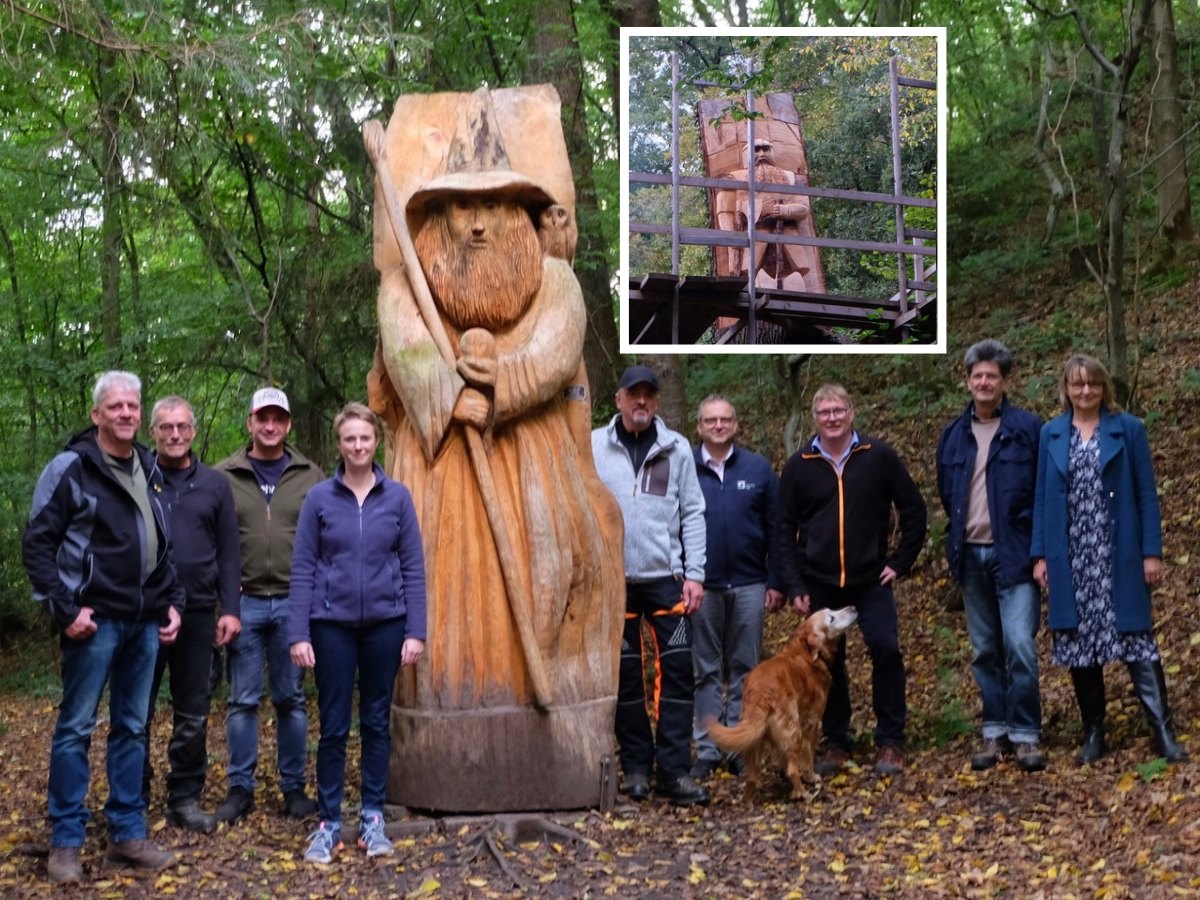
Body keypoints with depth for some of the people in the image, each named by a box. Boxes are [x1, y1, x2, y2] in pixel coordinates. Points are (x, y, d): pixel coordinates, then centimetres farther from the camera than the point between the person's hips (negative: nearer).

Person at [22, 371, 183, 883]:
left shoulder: (149, 471, 13)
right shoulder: (70, 468, -7)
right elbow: (37, 545, -10)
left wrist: (172, 602, 11)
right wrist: (64, 609, -15)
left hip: (144, 622, 6)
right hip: (96, 620, -6)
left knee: (132, 728, 10)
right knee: (76, 727, -1)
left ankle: (127, 834, 18)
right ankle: (65, 842, 6)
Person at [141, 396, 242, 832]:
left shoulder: (214, 485, 8)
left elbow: (228, 554, 8)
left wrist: (230, 609, 0)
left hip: (197, 613, 2)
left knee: (193, 714, 8)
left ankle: (185, 799, 18)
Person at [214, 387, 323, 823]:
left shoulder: (311, 477, 5)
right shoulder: (224, 476, 3)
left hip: (294, 602, 0)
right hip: (244, 602, 0)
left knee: (291, 699, 8)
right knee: (243, 700, 5)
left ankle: (294, 787, 17)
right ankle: (240, 788, 14)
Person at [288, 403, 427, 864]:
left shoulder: (397, 497, 0)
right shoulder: (319, 498, -2)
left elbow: (413, 567, 1)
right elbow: (302, 569, -2)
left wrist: (416, 631, -4)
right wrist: (298, 633, -7)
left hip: (385, 623, 1)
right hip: (332, 625, -1)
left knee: (376, 722, 10)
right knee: (334, 726, 5)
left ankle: (373, 819, 20)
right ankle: (328, 824, 14)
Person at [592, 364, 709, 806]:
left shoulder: (677, 447, 4)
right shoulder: (594, 447, 1)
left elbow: (692, 513, 4)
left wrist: (694, 574, -2)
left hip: (666, 577, 1)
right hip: (614, 579, 0)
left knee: (678, 671, -3)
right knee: (626, 675, 7)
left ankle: (674, 770, 2)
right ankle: (636, 766, 17)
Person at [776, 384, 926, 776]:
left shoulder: (879, 456, -1)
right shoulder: (798, 466, 3)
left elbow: (914, 510, 4)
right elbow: (785, 530, 5)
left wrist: (900, 562, -1)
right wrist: (794, 586, -1)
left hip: (871, 581, -1)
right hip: (820, 583, 2)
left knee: (886, 649, -12)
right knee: (829, 662, 6)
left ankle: (890, 742, -1)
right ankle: (835, 743, 19)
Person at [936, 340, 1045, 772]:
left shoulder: (1028, 428, -3)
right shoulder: (953, 436, 10)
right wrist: (956, 542, 13)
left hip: (1014, 554, -4)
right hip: (971, 555, 4)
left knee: (1020, 648, -10)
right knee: (985, 651, 9)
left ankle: (1026, 735, -1)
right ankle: (995, 732, 16)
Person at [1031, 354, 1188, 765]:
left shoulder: (1128, 429, 3)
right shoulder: (1051, 434, 9)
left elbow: (1146, 493, 1)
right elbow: (1042, 496, 9)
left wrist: (1152, 552, -5)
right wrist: (1040, 555, 3)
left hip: (1118, 556, -2)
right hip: (1069, 558, 2)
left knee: (1135, 637, -5)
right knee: (1078, 641, 6)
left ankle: (1163, 732, -3)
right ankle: (1093, 734, 15)